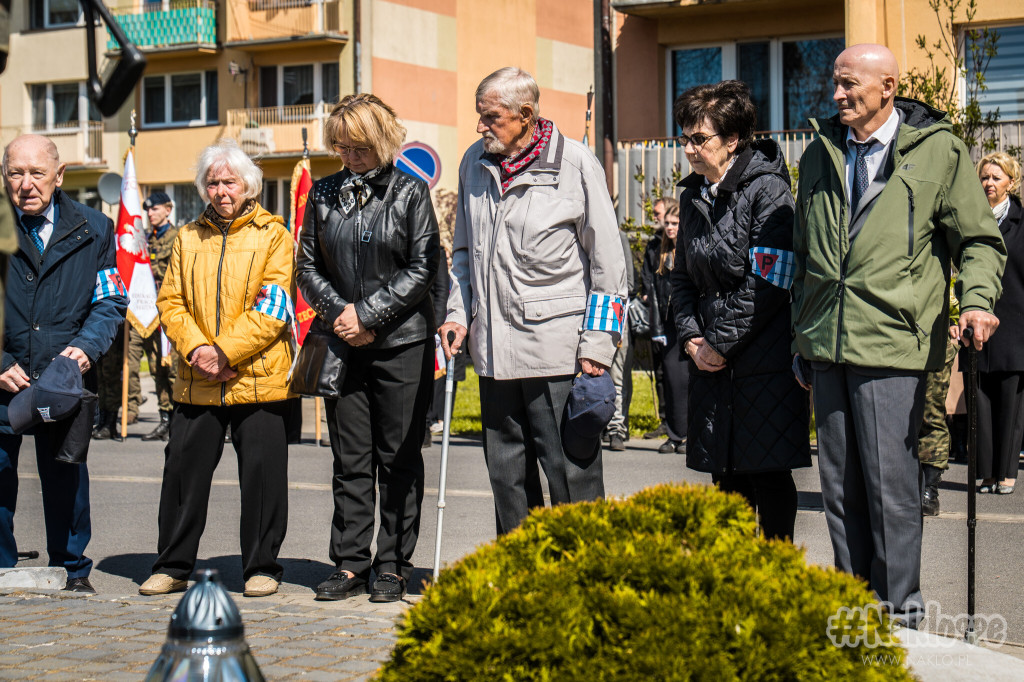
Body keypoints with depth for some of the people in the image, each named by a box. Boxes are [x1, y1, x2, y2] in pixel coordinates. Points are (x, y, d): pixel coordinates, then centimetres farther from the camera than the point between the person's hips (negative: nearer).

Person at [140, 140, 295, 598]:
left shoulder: (273, 235, 1)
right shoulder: (188, 238, 14)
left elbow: (273, 309, -8)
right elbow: (171, 300, 10)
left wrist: (225, 353, -15)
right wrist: (196, 348, -8)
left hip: (258, 380, -4)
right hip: (196, 383, 4)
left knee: (262, 474, 1)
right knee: (183, 470, 5)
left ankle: (261, 567, 12)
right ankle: (173, 567, 16)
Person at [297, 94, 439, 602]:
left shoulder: (410, 192, -1)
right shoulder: (324, 194, 10)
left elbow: (423, 268, -6)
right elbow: (308, 266, 11)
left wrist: (368, 314, -12)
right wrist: (339, 313, -6)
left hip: (402, 339, -3)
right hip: (343, 342, 3)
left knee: (399, 458, 2)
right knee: (350, 459, 5)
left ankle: (393, 566, 9)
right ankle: (350, 564, 11)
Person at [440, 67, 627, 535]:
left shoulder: (575, 164, -5)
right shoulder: (475, 163, 10)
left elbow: (608, 261, -3)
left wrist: (597, 343, -8)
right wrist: (459, 311, 10)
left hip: (557, 348, -5)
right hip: (494, 346, 6)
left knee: (570, 469, -2)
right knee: (505, 470, 12)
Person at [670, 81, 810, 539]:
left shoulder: (767, 190, -10)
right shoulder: (693, 195, 13)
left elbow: (766, 283, -15)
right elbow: (682, 276, 19)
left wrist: (718, 344, -11)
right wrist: (691, 337, 3)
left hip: (764, 360, -6)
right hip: (711, 361, 7)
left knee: (769, 476, -2)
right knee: (726, 476, 10)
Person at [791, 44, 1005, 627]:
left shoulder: (938, 151, 1)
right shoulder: (821, 155, 15)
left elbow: (980, 239, 4)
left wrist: (977, 299, -15)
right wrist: (801, 338, 20)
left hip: (893, 344, -5)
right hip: (827, 344, 5)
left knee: (891, 484, -5)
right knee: (840, 484, 9)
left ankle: (900, 615, 8)